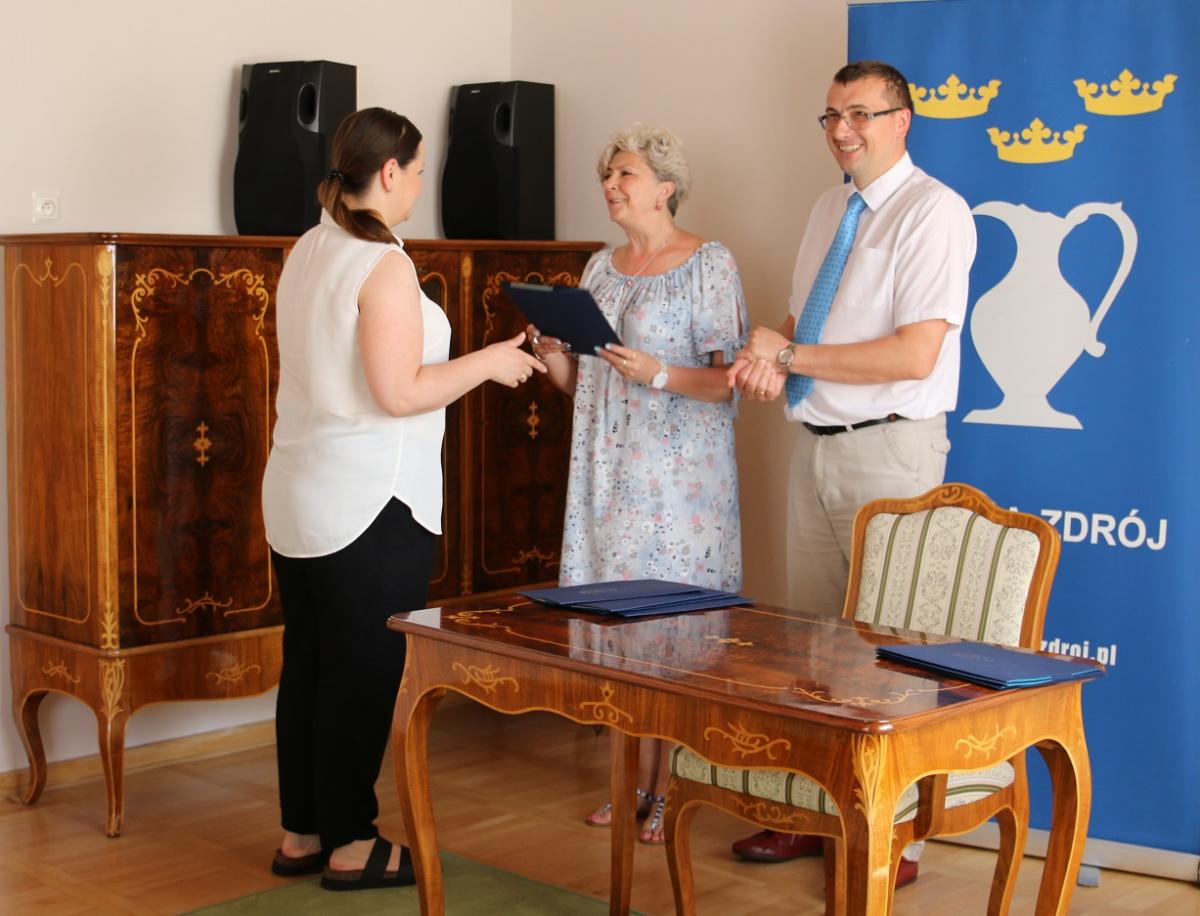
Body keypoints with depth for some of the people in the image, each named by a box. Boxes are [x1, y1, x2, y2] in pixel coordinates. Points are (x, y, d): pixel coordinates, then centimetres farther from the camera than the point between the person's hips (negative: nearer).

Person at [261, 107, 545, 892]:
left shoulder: (309, 252, 11)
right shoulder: (383, 264, -16)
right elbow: (399, 392, -20)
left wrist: (469, 365, 21)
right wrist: (487, 363, -8)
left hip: (300, 495, 9)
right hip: (369, 503, -9)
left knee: (309, 664, 14)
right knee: (364, 672, 1)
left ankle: (303, 833, 24)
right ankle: (350, 845, 10)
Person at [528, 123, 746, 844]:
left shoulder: (709, 264, -5)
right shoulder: (601, 268, 14)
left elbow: (728, 379, -10)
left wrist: (659, 374, -24)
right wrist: (554, 355, -2)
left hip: (680, 475, -6)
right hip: (608, 475, 6)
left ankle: (674, 792, 7)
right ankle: (637, 780, 18)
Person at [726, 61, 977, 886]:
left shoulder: (932, 212, -12)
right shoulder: (829, 211, 14)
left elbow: (915, 355, -21)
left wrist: (791, 355, -15)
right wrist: (771, 359, -3)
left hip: (889, 451, -8)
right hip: (816, 446, 8)